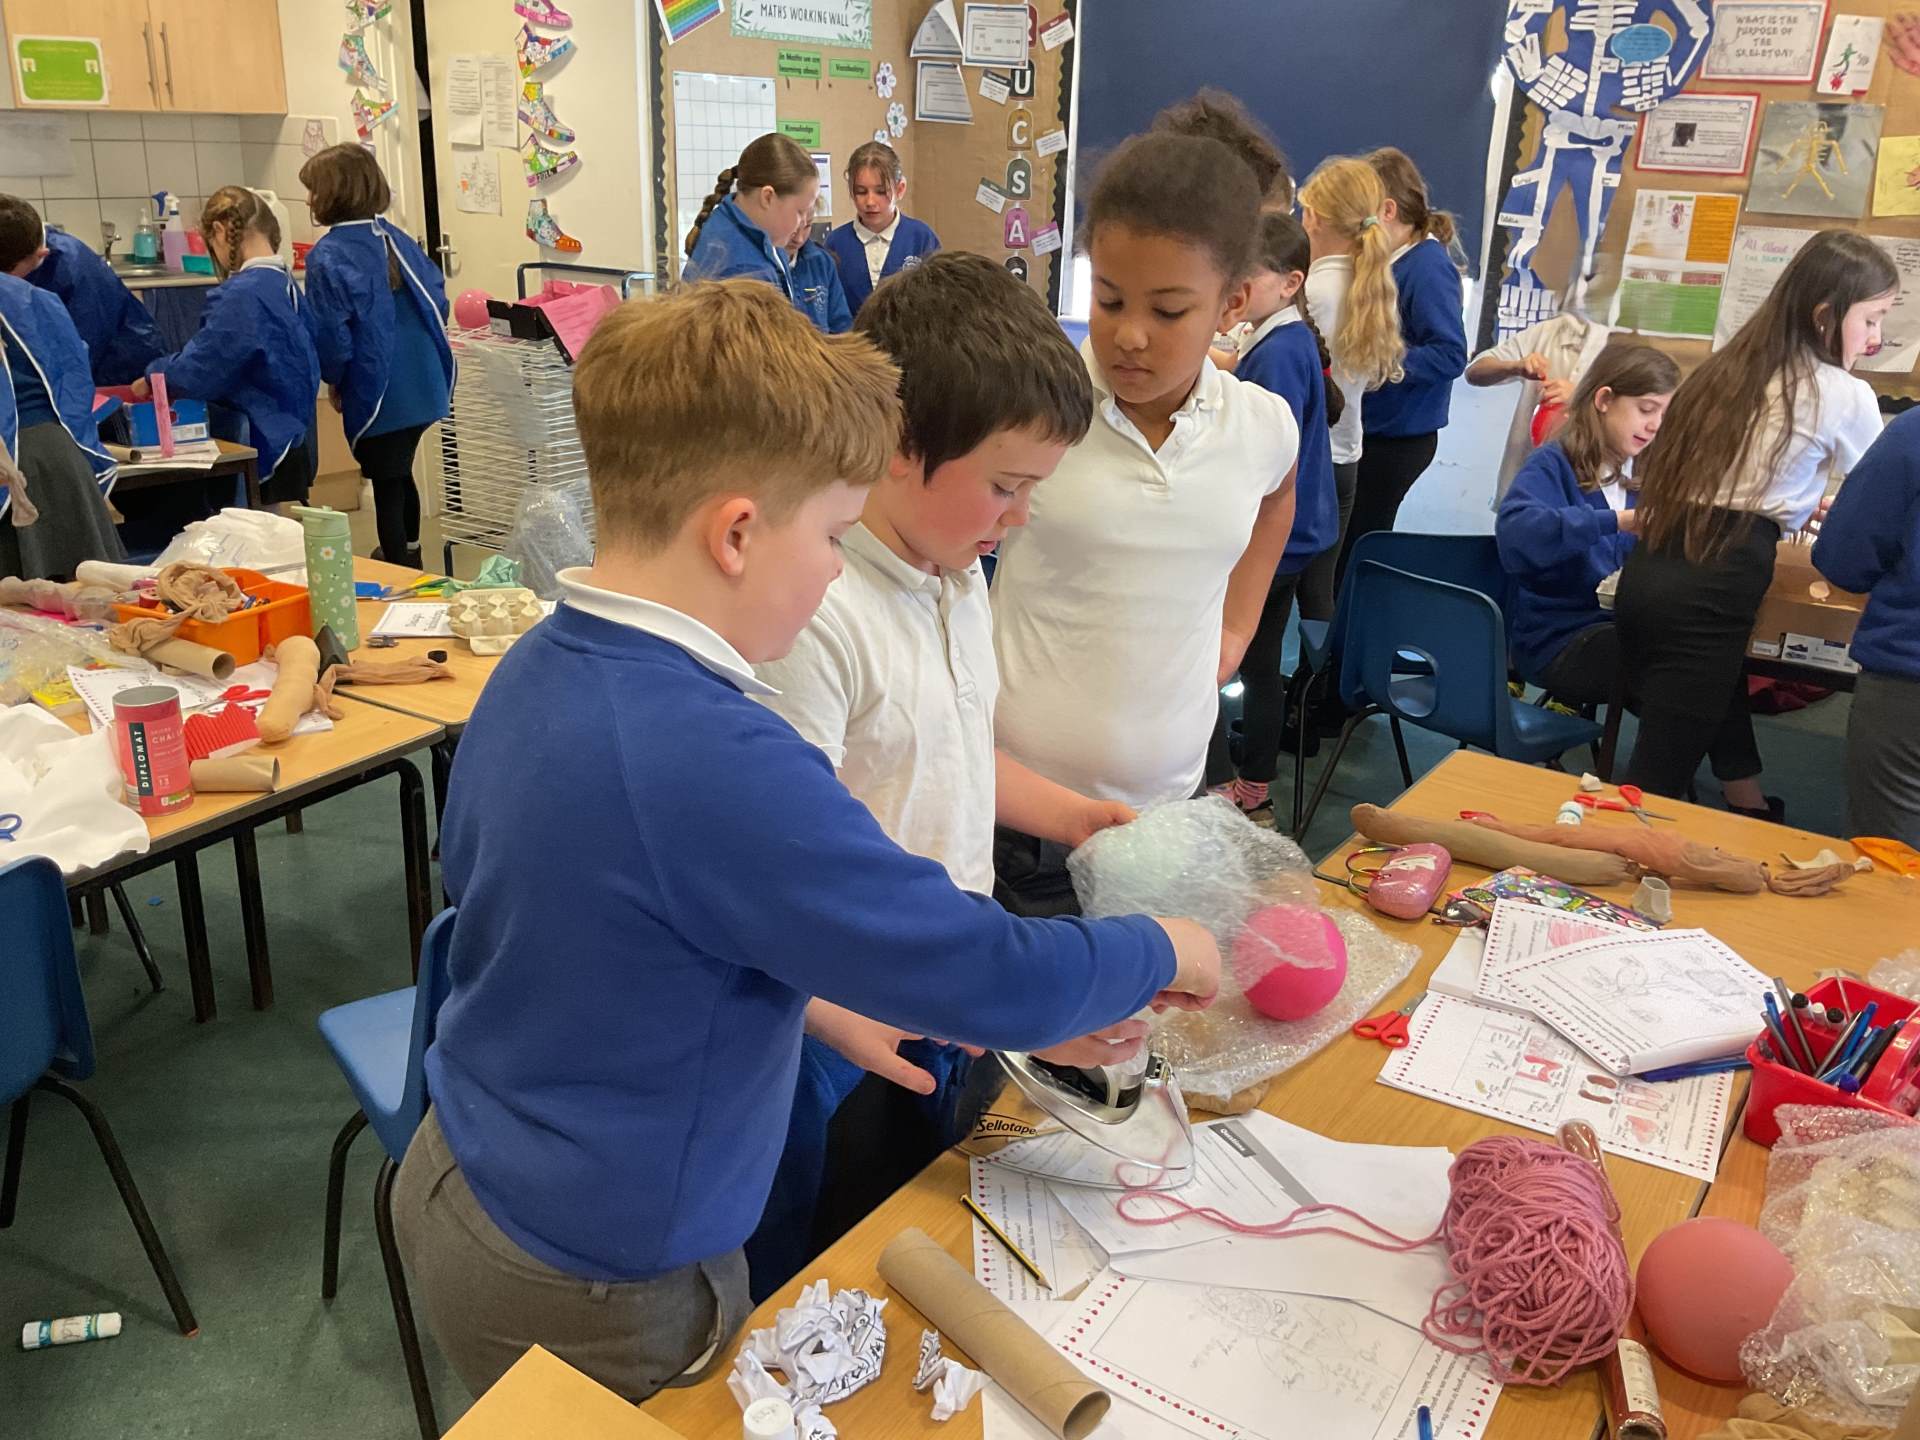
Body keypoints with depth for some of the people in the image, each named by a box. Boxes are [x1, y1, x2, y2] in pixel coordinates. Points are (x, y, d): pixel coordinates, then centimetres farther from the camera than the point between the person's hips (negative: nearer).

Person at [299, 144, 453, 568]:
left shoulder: (326, 257, -15)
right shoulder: (398, 239, 4)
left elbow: (330, 336, -16)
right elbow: (436, 297, 8)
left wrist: (332, 379, 2)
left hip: (376, 393, -7)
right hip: (425, 385, 7)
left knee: (386, 484, 6)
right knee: (401, 473, 24)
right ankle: (409, 556, 40)